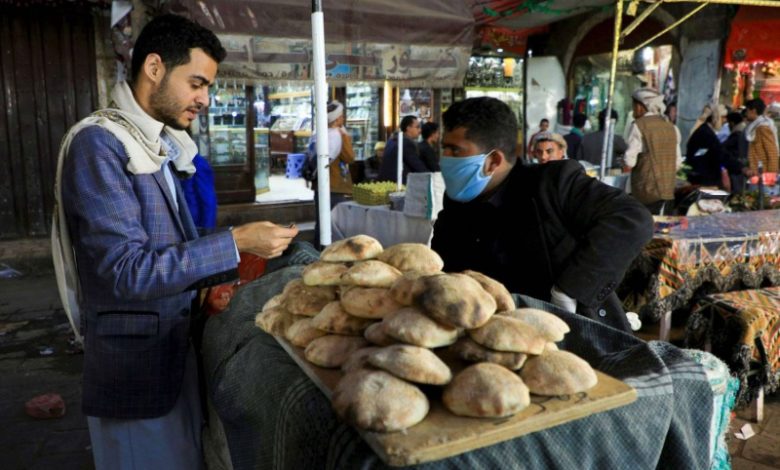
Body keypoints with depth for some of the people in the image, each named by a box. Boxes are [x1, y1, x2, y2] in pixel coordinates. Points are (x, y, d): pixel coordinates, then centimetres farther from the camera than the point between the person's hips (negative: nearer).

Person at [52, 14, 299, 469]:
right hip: (135, 366, -8)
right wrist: (235, 243, -23)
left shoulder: (159, 147, 8)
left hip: (175, 352, 8)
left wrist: (211, 279, 3)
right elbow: (124, 270, -23)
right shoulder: (98, 143, -17)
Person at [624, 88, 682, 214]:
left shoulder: (639, 125, -6)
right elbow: (678, 163, 12)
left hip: (646, 192, -6)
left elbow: (629, 163, -12)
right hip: (668, 191, 6)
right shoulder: (671, 127, 12)